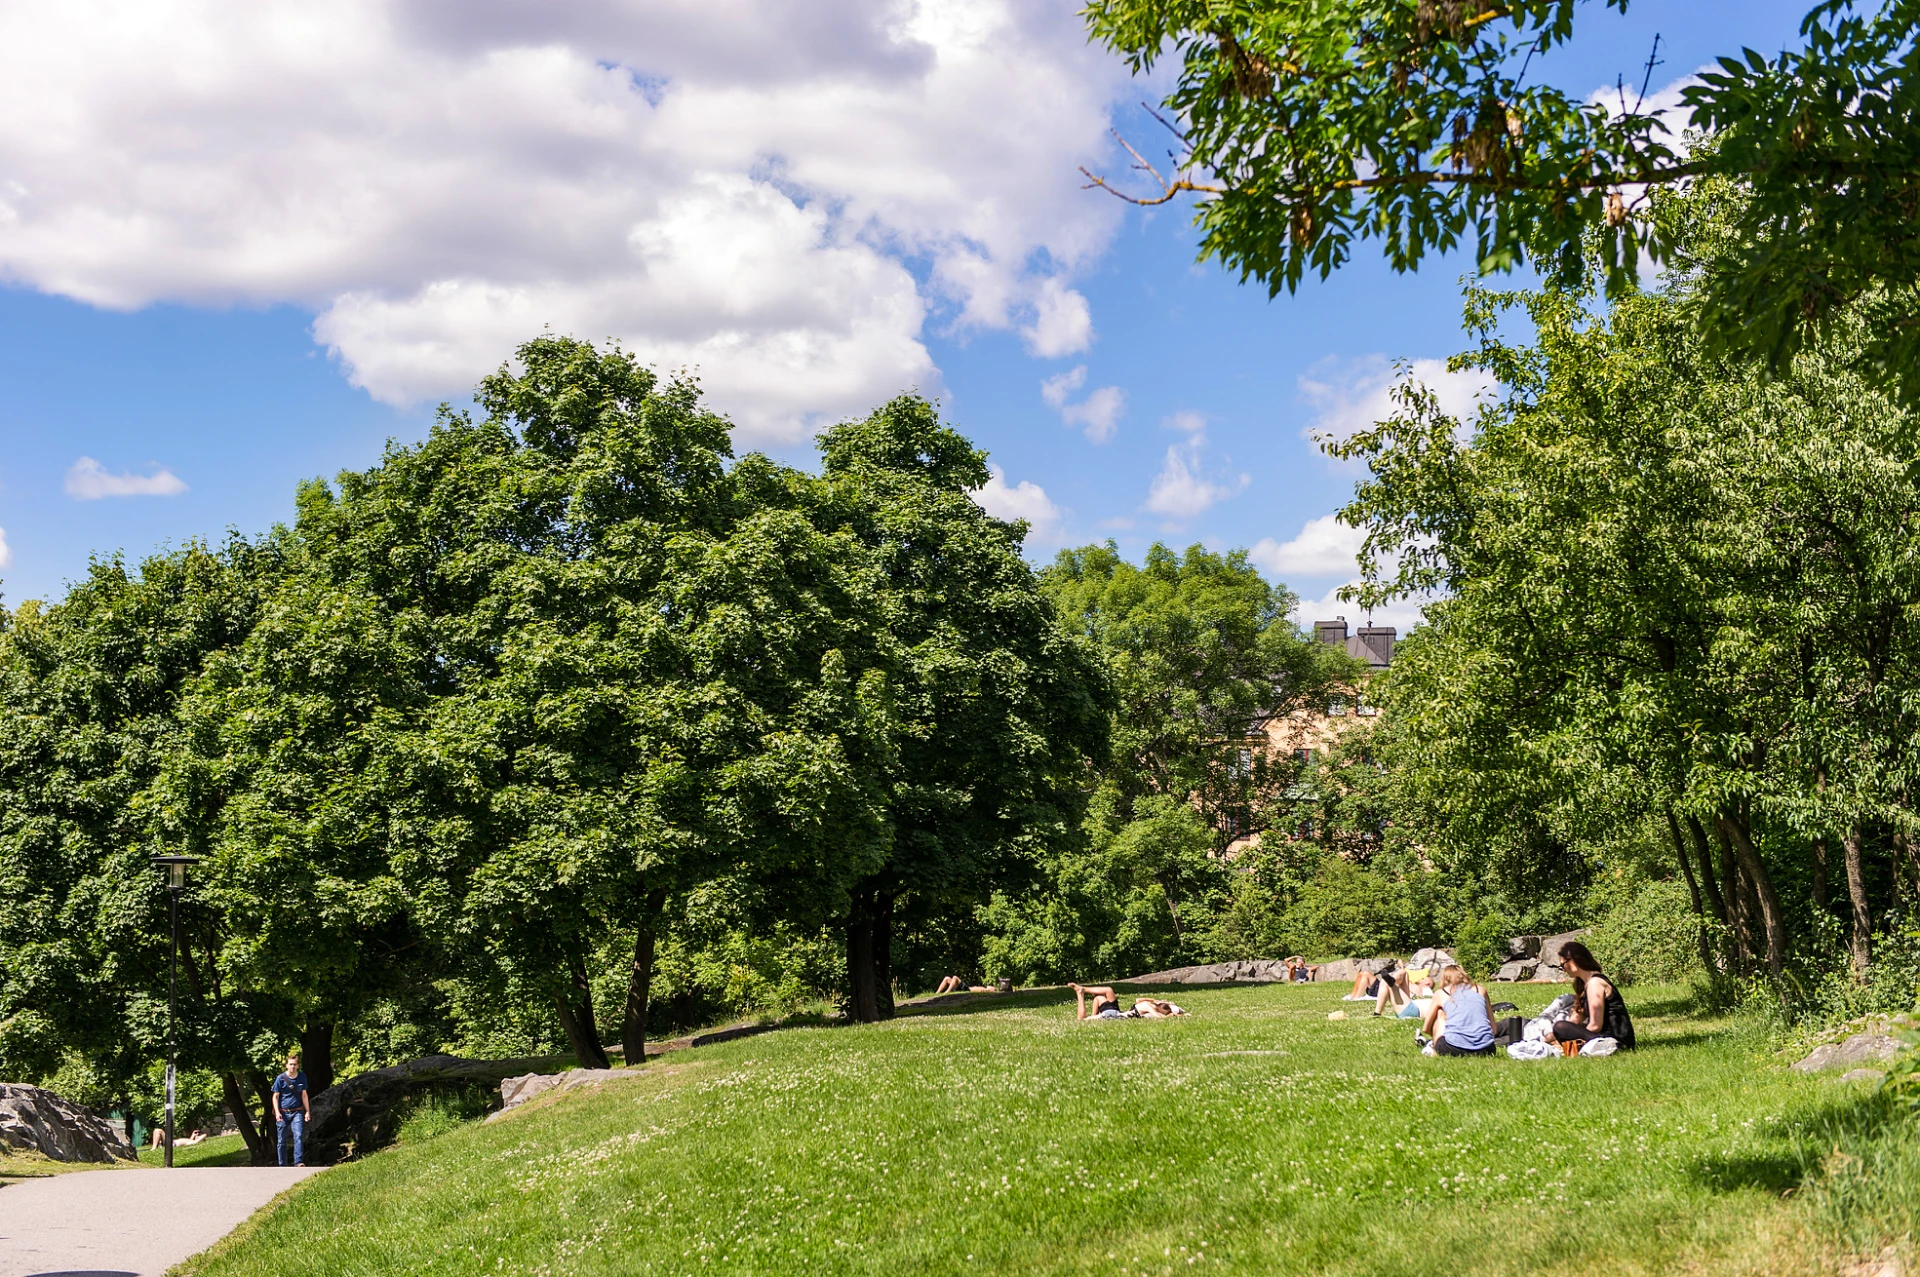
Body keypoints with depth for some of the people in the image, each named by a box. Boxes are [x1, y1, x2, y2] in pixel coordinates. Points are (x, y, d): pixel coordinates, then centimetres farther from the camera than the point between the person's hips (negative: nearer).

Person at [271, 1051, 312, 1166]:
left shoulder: (302, 1077, 6)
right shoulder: (281, 1079, -2)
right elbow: (275, 1096, 1)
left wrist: (307, 1111, 9)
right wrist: (277, 1112, -11)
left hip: (297, 1112, 1)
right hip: (283, 1113, -1)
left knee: (298, 1136, -17)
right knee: (282, 1140, 3)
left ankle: (299, 1162, -22)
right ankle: (283, 1165, 11)